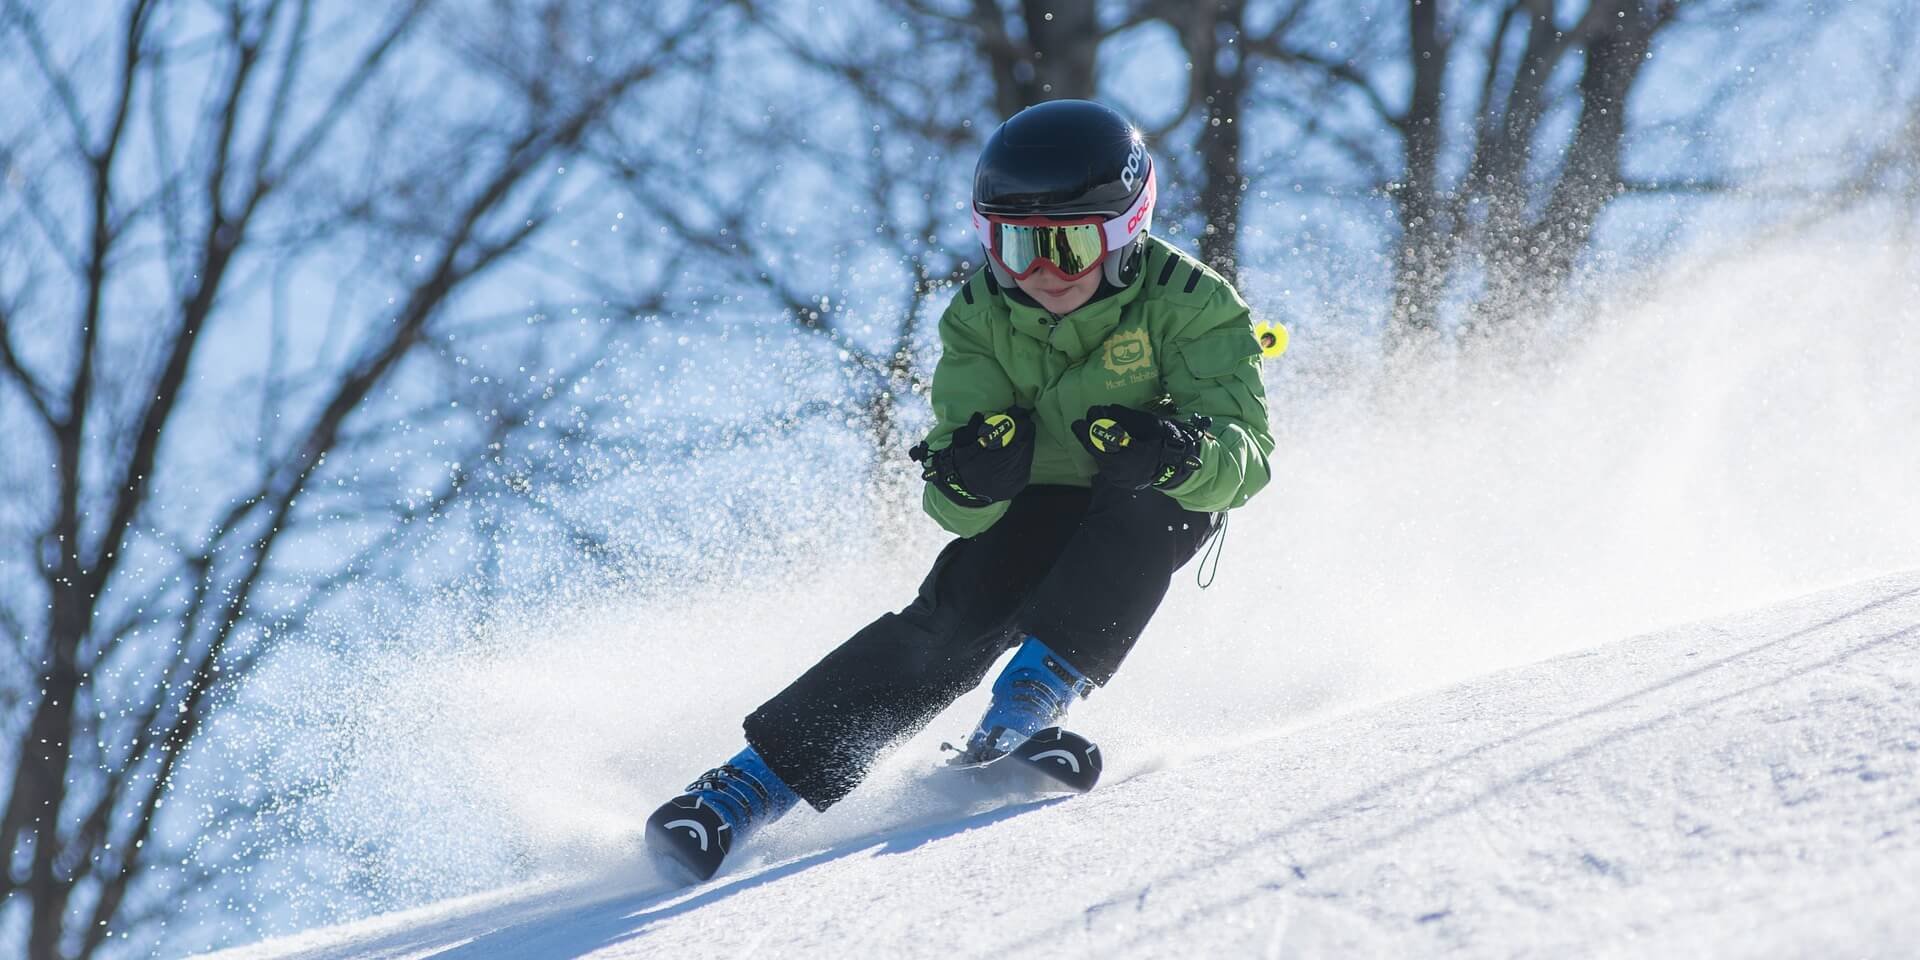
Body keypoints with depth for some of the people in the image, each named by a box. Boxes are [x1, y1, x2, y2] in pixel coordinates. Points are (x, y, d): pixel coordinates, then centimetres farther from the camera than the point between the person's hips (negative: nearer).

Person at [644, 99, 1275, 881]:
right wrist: (968, 478, -44)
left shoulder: (1186, 303, -22)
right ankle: (760, 777, -26)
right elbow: (959, 509, -19)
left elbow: (1245, 453, -31)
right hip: (1035, 510, 1)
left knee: (1147, 499, -35)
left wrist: (1175, 452, -54)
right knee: (955, 618, -24)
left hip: (1157, 514, -1)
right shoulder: (980, 319, -15)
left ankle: (1038, 690, -34)